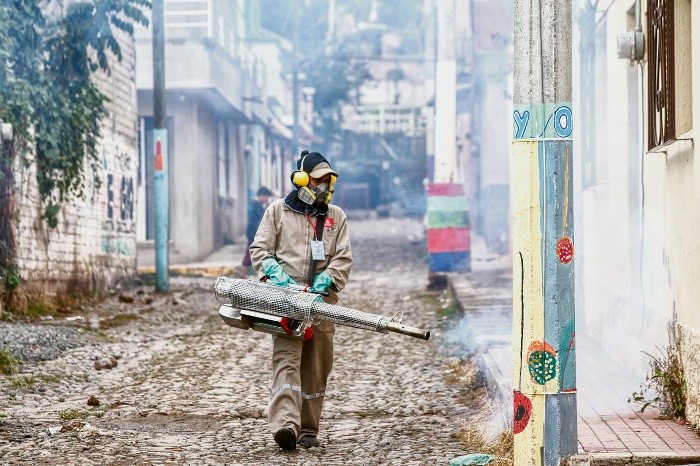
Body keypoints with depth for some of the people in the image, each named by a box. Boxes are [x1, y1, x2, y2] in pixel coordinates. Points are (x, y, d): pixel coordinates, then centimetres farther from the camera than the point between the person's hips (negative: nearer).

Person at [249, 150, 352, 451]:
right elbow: (259, 249, 7)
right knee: (286, 359, -17)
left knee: (316, 368, 5)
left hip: (322, 302, 3)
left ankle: (308, 429, 13)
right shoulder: (278, 211, 9)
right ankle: (285, 425, -31)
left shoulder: (336, 216, 14)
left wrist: (323, 283, -9)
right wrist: (276, 274, -11)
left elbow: (343, 258, 7)